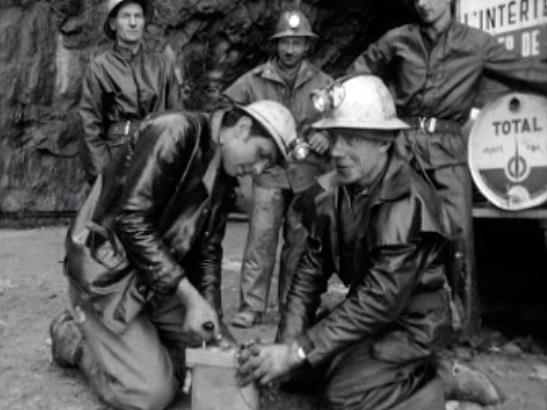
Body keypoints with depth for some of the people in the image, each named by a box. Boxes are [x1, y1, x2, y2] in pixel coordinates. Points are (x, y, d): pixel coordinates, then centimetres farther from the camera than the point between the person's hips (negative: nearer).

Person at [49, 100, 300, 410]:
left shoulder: (224, 179, 6)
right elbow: (131, 219, -27)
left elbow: (207, 250, 8)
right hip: (109, 271, -8)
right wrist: (190, 296, -26)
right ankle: (75, 338, 13)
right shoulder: (176, 131, -20)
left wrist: (213, 318, -5)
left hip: (162, 278, 8)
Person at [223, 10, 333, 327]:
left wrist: (327, 137, -15)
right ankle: (251, 307, 1)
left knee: (299, 242, 10)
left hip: (308, 174, 1)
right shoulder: (255, 80, 1)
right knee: (261, 239, -6)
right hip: (268, 172, -1)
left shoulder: (323, 83, 2)